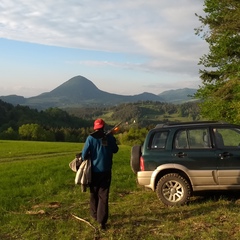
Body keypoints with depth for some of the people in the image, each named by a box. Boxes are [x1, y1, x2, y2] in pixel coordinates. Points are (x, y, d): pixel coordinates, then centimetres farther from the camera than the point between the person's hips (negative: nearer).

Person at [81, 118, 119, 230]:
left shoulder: (91, 138, -10)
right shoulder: (109, 137, -4)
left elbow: (84, 154, -12)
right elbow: (115, 150, 11)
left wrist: (85, 158, 9)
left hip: (94, 170, 0)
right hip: (106, 171, 0)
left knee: (94, 194, 18)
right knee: (103, 195, 0)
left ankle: (95, 215, 34)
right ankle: (102, 221, -7)